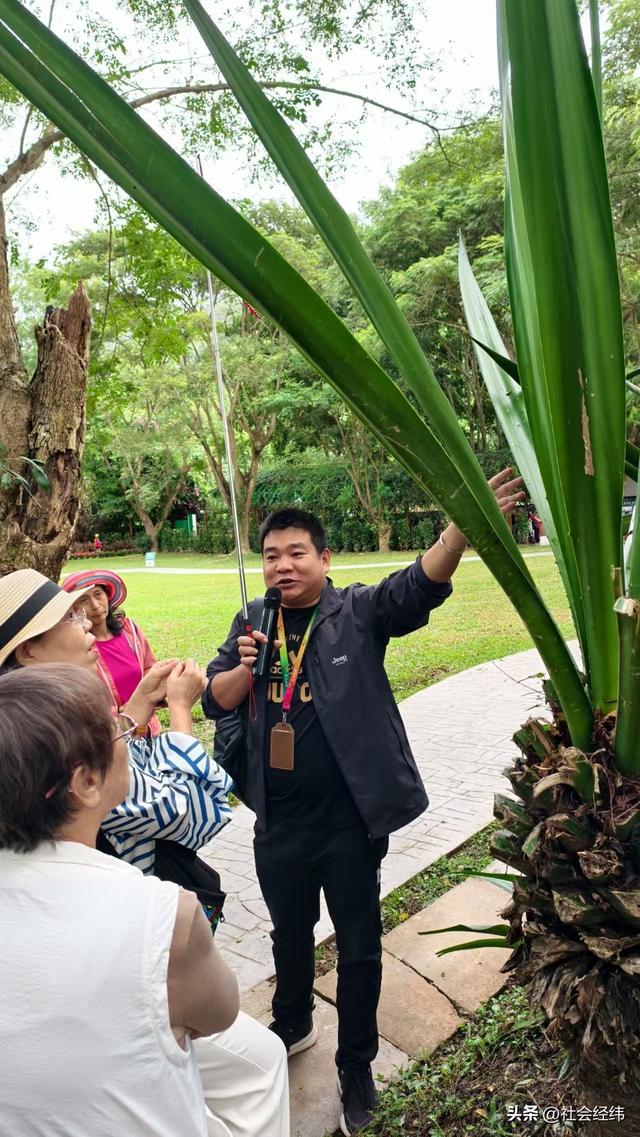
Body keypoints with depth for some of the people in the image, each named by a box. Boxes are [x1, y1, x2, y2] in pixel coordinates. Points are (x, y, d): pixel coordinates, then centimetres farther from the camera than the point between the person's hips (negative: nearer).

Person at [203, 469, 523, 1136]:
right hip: (278, 823, 4)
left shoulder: (359, 612, -11)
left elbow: (419, 586, -30)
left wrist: (459, 531, -49)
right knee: (289, 933, 27)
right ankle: (292, 1026, 55)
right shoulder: (252, 622, 1)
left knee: (359, 948, 16)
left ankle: (356, 1068, 41)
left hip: (351, 821, -3)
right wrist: (244, 666, -18)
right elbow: (214, 702, 3)